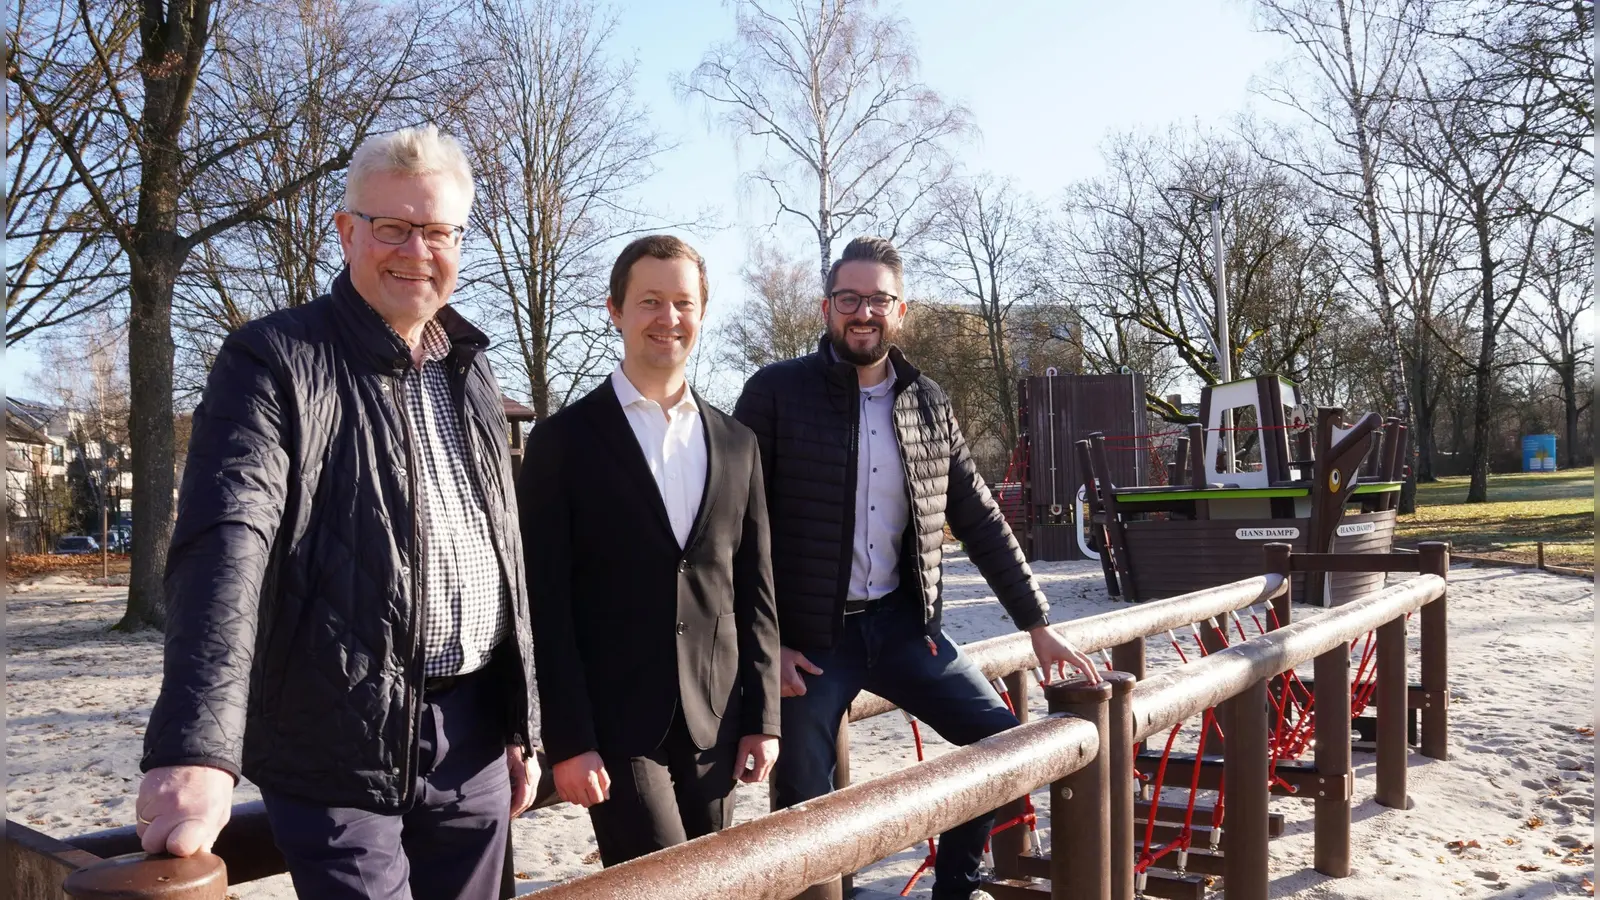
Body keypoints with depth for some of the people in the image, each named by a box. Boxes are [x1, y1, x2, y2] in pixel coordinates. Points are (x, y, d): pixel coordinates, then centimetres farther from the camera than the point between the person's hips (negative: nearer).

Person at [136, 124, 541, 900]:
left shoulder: (471, 374, 12)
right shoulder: (273, 361, -7)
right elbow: (225, 544, -22)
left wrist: (522, 722, 15)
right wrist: (196, 747, -34)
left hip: (474, 743, 6)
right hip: (341, 748, -5)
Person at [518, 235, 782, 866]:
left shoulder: (736, 444, 9)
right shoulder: (563, 442, -3)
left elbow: (754, 591, 11)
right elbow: (545, 605, -6)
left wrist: (762, 718, 6)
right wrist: (567, 741, -10)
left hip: (713, 724, 4)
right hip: (612, 727, -4)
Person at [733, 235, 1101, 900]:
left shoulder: (929, 404, 6)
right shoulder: (776, 392, -7)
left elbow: (980, 522, 10)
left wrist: (1037, 625, 10)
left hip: (902, 625, 4)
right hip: (808, 637, -4)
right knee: (803, 814, 2)